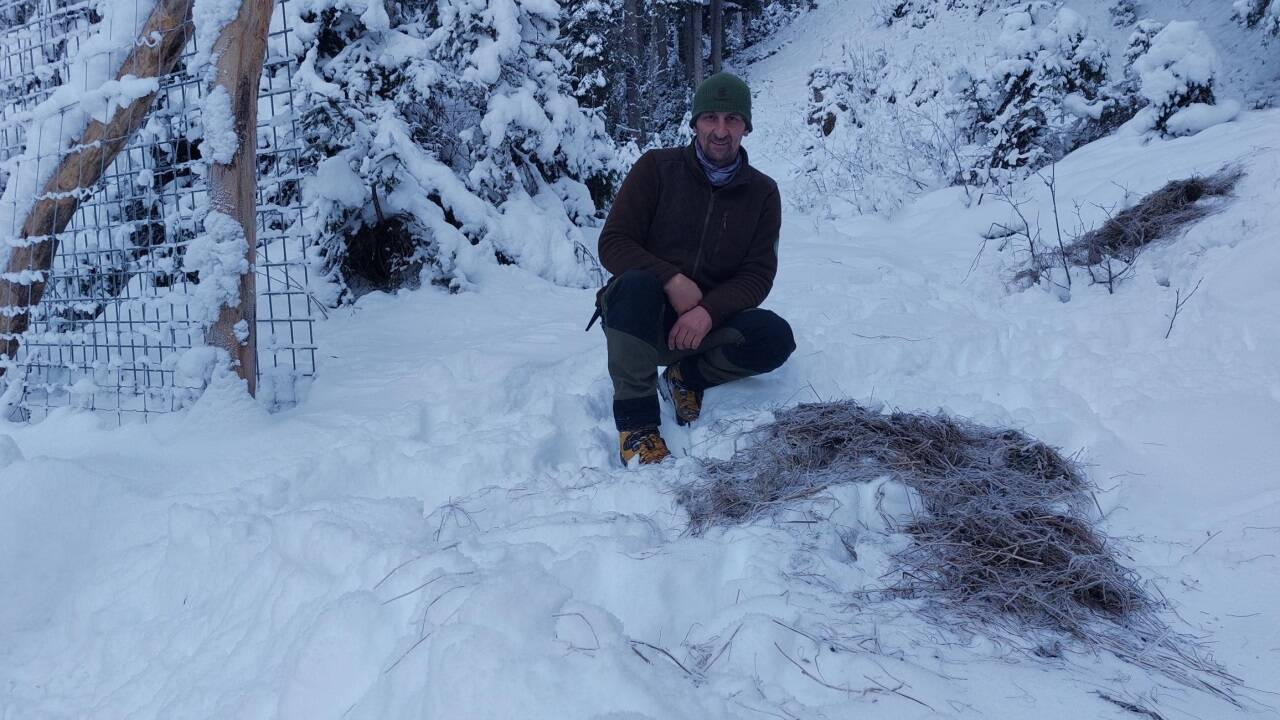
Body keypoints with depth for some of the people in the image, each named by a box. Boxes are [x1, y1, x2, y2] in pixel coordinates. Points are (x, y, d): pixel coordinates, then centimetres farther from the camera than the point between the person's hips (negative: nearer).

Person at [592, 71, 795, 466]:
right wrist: (673, 280, -25)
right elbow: (612, 244, -9)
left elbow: (758, 275, -4)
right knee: (636, 283, -36)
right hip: (640, 315, -2)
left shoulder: (762, 192, 3)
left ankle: (688, 376, 2)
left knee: (775, 337, -25)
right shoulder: (657, 167, -3)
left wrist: (709, 311, -24)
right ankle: (636, 420, -27)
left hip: (709, 321, 2)